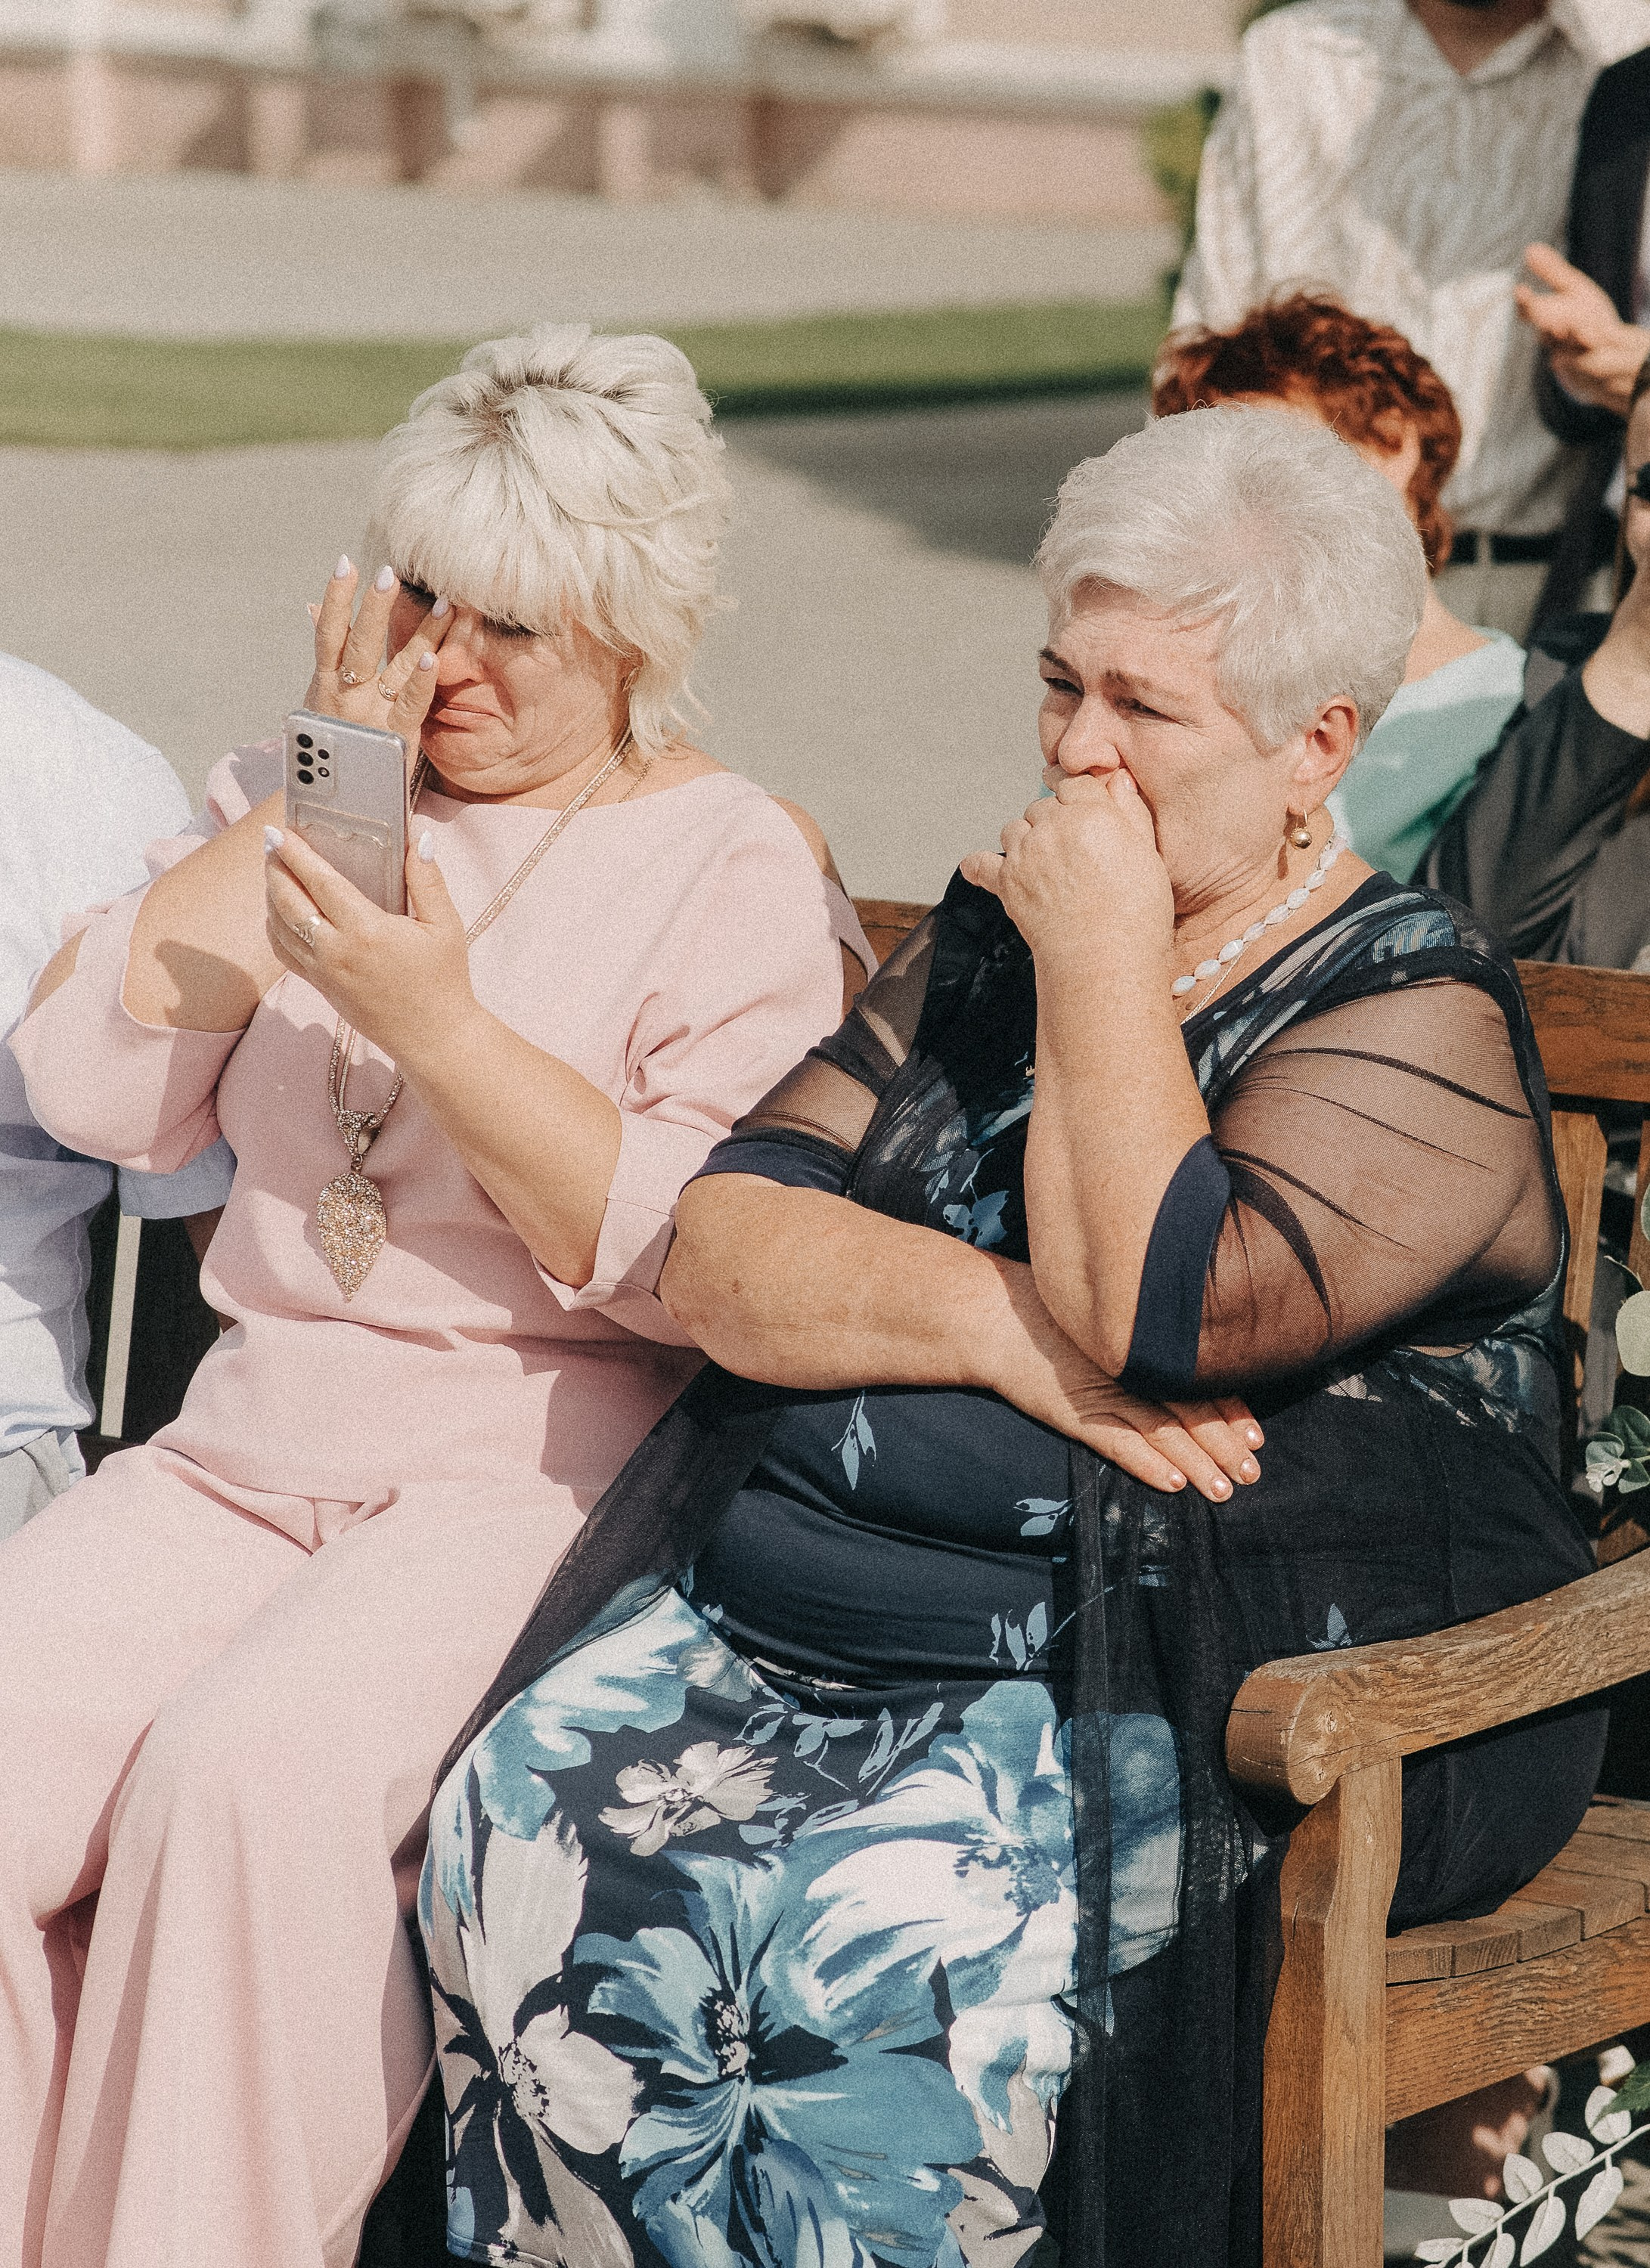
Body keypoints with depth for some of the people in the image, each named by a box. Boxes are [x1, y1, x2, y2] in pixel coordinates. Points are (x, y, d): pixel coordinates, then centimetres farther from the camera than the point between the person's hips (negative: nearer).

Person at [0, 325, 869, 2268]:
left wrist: (440, 1018, -19)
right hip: (244, 1449, 5)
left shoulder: (739, 877, 1)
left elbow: (692, 1260, -12)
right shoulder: (312, 802, 16)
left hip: (543, 1469, -5)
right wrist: (301, 798, -1)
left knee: (248, 1764, -32)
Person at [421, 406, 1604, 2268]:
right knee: (526, 1826, -20)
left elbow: (1149, 1317, -20)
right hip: (796, 1598, 6)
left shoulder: (1420, 1020, -3)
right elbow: (718, 1255, 6)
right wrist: (1005, 1327, -12)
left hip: (1152, 1678, -6)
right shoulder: (985, 940, 16)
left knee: (879, 1940, -32)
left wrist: (1108, 957, -10)